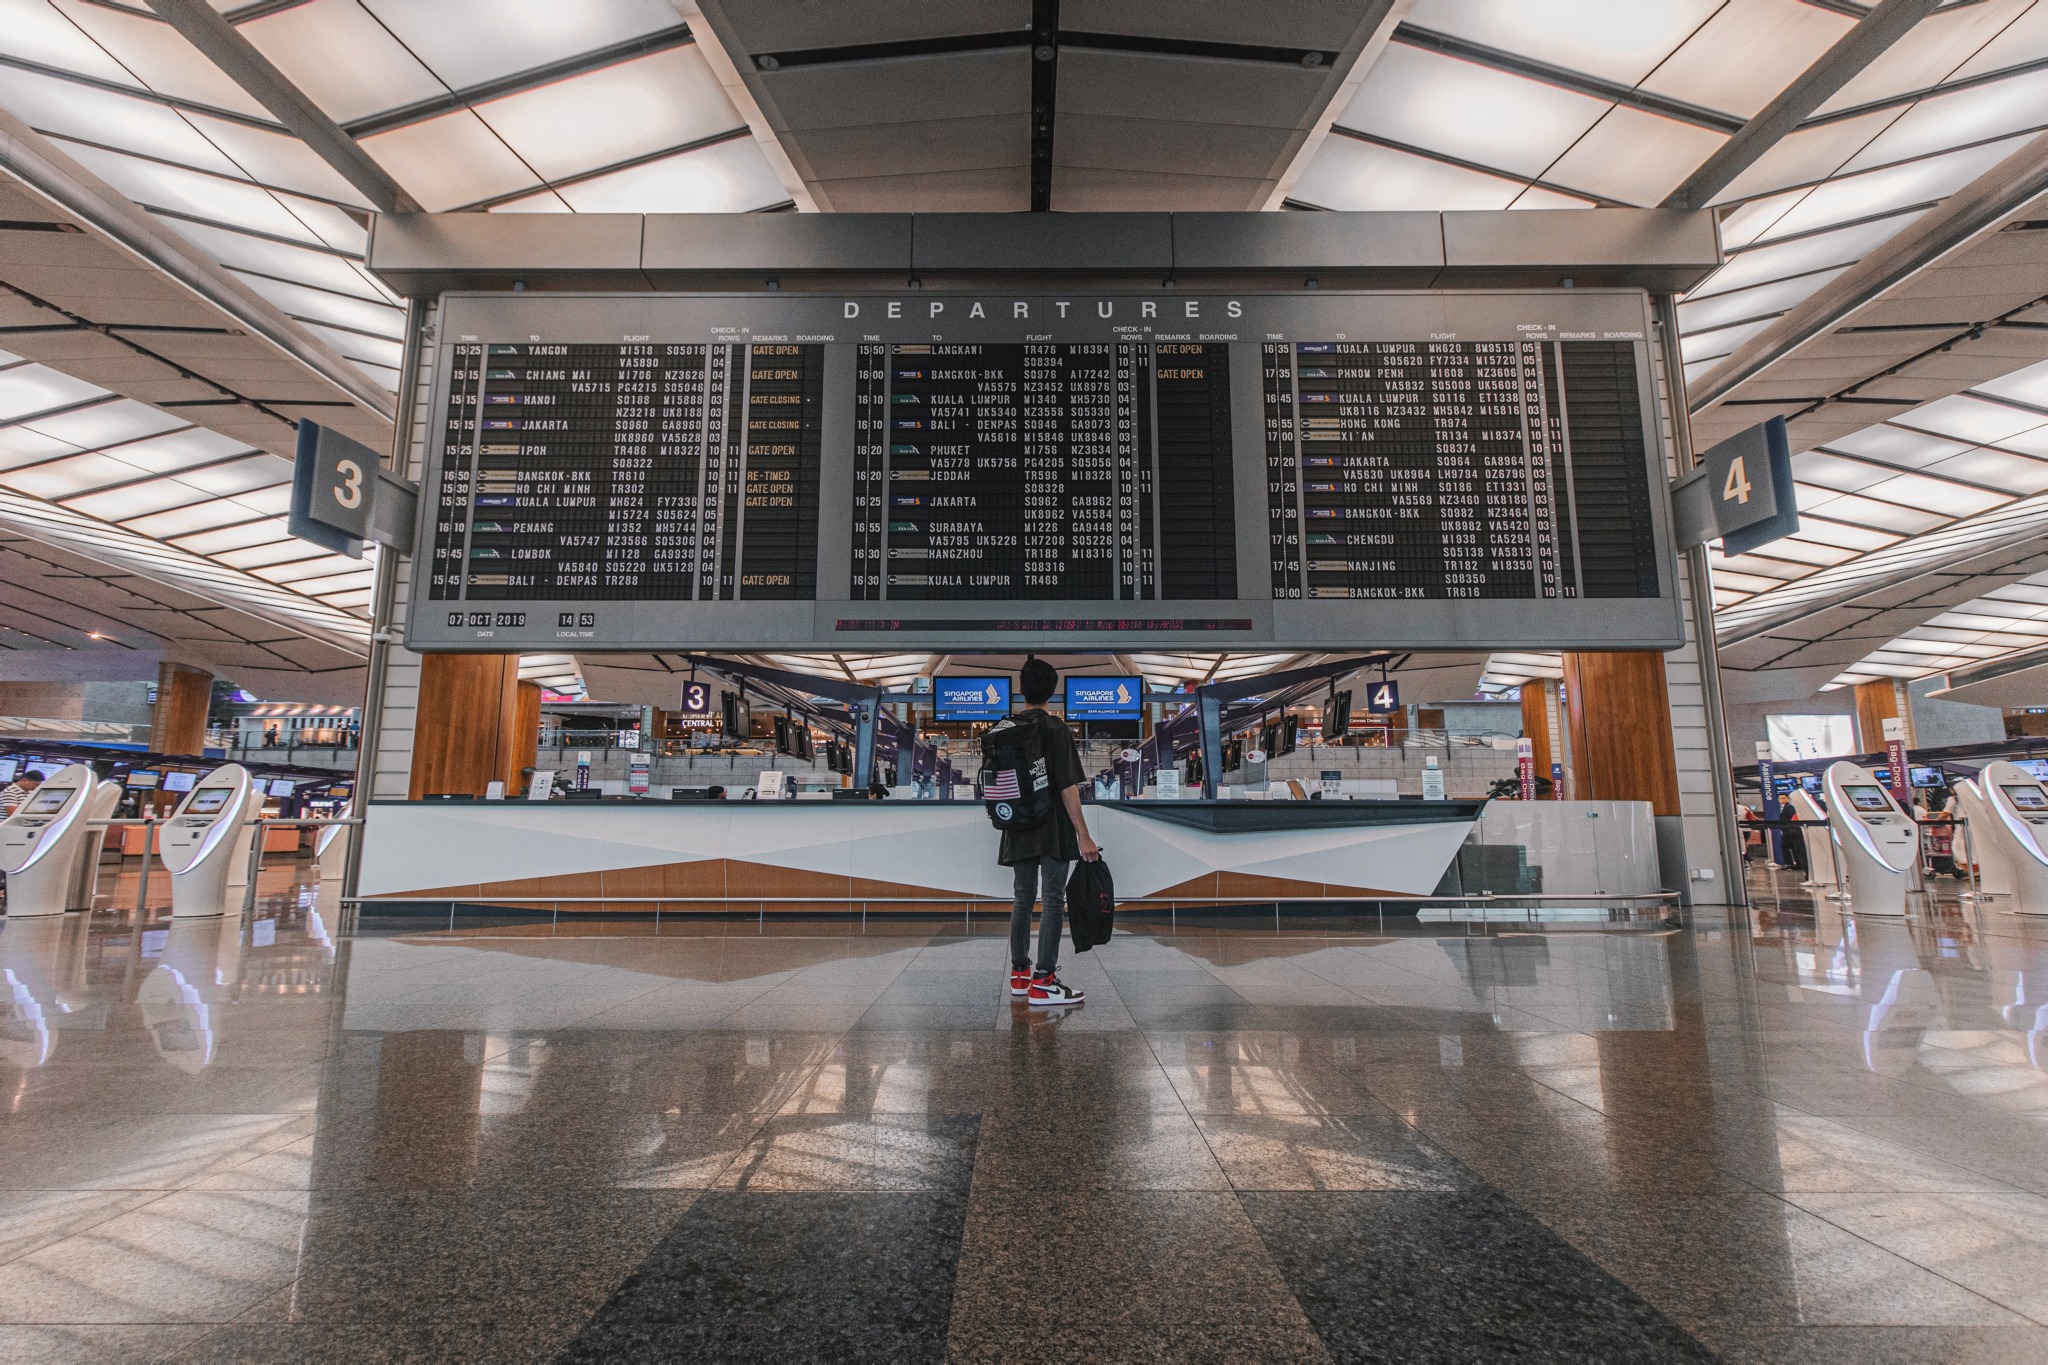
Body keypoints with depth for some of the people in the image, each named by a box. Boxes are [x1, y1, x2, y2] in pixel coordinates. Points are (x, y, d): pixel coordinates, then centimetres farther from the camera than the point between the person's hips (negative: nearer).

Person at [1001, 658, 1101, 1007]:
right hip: (1052, 831, -6)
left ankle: (1019, 973, 23)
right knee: (1053, 902, -2)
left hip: (1018, 829, 6)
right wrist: (1083, 835, -15)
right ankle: (1043, 983, -1)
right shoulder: (1055, 729, -11)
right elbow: (1067, 787, -16)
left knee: (1023, 899, 14)